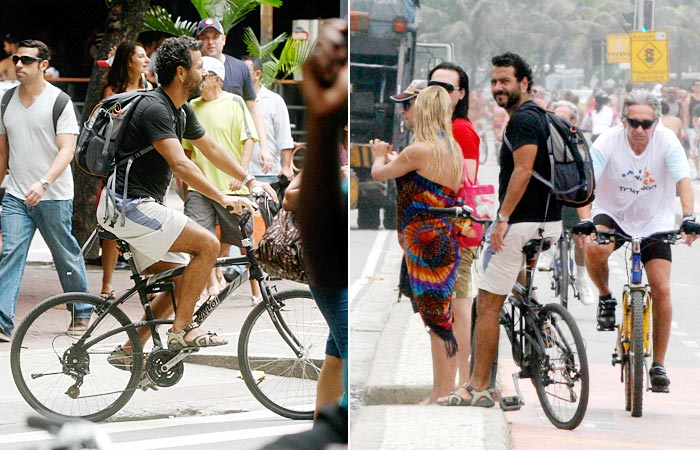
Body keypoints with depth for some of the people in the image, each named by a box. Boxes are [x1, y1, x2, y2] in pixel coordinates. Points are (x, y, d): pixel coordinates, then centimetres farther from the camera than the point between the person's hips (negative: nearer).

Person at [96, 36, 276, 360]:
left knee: (181, 281, 10)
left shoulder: (182, 111, 12)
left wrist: (249, 181, 22)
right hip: (129, 206, -10)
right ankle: (181, 330, -10)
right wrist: (223, 199, -29)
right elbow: (180, 165, -27)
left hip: (138, 207, 10)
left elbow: (211, 149, 25)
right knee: (208, 245, -16)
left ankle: (129, 351, 13)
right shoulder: (155, 109, -19)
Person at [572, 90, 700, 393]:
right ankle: (605, 298, -2)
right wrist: (585, 220, -43)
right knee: (594, 249, -35)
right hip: (613, 215, -1)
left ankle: (658, 365, 3)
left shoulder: (667, 141, -18)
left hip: (655, 223, 1)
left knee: (661, 290, -10)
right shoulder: (608, 142, -20)